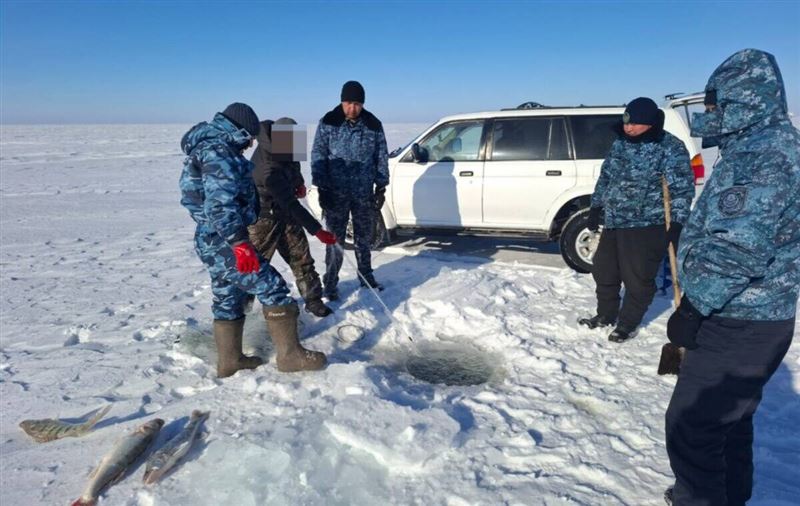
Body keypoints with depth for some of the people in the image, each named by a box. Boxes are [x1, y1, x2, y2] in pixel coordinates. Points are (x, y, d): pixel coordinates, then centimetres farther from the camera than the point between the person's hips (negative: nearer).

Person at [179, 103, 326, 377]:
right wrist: (239, 242, -30)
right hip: (223, 241, -11)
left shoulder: (209, 148, 18)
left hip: (212, 242, 11)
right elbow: (220, 203, -27)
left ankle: (229, 360, 26)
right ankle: (290, 354, -3)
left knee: (228, 298, 17)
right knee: (272, 287, -7)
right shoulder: (219, 152, -16)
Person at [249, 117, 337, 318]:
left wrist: (299, 182, 2)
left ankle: (313, 300, 16)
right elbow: (291, 205, -37)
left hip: (285, 212, 7)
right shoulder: (269, 171, -36)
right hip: (263, 218, -7)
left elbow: (293, 164, 11)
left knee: (301, 257, 6)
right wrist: (317, 231, -37)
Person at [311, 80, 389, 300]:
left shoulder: (373, 125, 1)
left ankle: (366, 276, 29)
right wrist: (322, 188, -9)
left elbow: (381, 157, 7)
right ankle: (330, 283, 12)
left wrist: (381, 187, 4)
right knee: (335, 239, 2)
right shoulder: (328, 123, -5)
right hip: (336, 193, -2)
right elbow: (318, 156, -4)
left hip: (364, 192, 3)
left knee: (364, 237, 14)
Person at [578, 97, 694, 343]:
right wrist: (596, 207, 15)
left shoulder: (671, 148, -10)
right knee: (603, 270, 15)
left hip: (646, 226, -7)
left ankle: (627, 323, 18)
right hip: (614, 222, 7)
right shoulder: (620, 143, 10)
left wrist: (676, 224, -19)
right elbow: (605, 177, 19)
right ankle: (606, 314, 33)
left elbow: (682, 189, -12)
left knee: (637, 278, -1)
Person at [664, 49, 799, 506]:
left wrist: (692, 309, -20)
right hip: (750, 319, 11)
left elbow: (738, 250, -27)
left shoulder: (761, 154, -20)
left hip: (737, 326, -11)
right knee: (730, 417, 24)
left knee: (690, 425, -2)